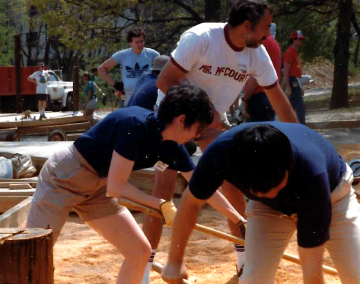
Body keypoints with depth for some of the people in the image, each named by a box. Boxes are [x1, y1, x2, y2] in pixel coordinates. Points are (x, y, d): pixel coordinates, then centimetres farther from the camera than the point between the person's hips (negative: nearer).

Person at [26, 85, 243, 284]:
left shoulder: (172, 147, -4)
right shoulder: (136, 125, -28)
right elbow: (116, 186, -26)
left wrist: (237, 218, 12)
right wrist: (161, 205, -18)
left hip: (96, 187, 8)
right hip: (64, 177, -8)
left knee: (140, 251, 2)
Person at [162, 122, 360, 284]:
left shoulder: (310, 174, -43)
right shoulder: (221, 153, -37)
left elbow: (312, 264, -37)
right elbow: (191, 202, -15)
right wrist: (174, 261, -6)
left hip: (332, 192, -2)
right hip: (267, 207, 2)